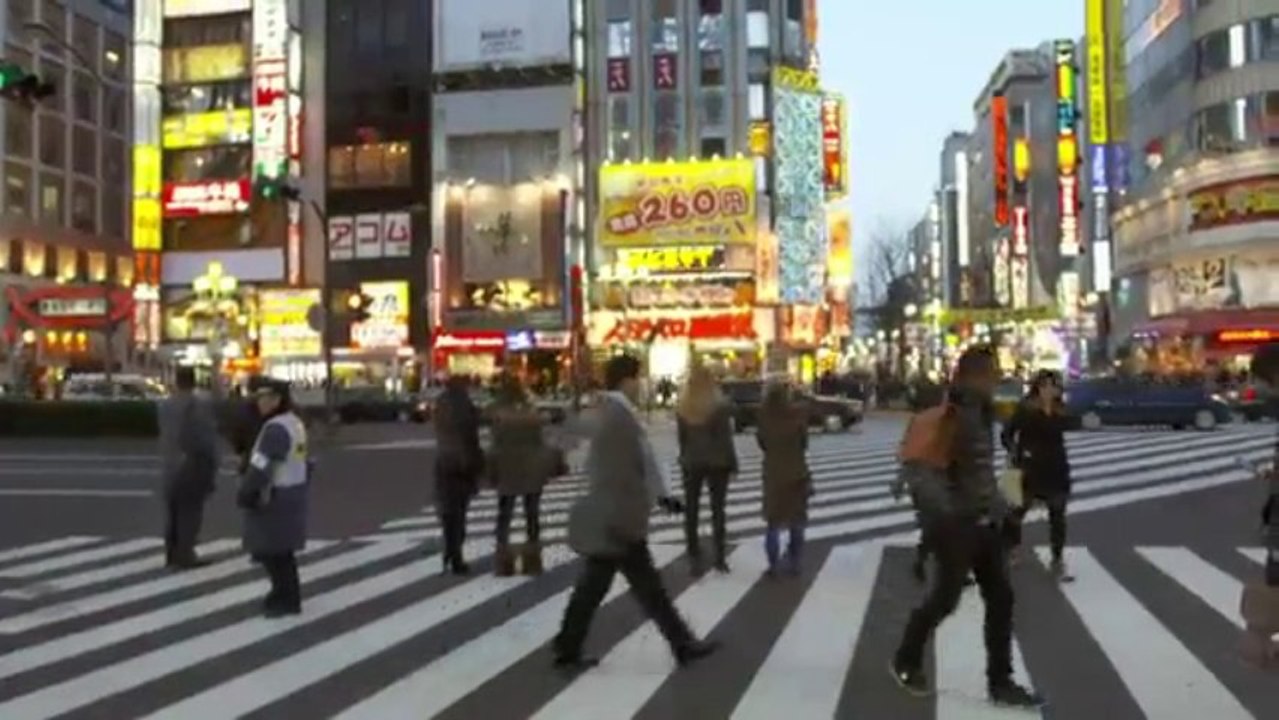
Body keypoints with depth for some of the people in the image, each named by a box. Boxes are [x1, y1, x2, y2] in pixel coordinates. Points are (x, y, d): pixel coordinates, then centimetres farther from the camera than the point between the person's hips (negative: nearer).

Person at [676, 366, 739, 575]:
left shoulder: (682, 408, -2)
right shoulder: (720, 407, -11)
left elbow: (681, 438, 2)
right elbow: (725, 438, -9)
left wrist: (685, 458, 11)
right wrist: (733, 463, -1)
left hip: (691, 463, 2)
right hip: (717, 462, -2)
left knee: (691, 511, 8)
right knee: (717, 509, 8)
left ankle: (694, 558, 6)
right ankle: (720, 557, 8)